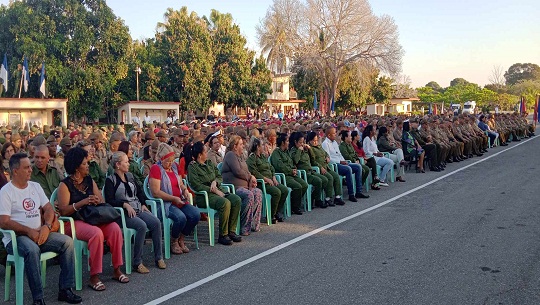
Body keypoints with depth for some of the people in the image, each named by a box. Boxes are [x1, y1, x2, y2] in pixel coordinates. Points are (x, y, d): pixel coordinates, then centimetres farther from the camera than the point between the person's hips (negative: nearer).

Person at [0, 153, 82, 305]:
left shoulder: (35, 186, 14)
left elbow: (48, 208, 11)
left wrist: (47, 226, -9)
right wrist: (29, 231, -18)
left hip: (39, 233, 6)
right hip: (16, 237, -6)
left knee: (67, 241, -16)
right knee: (32, 250, -37)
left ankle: (66, 289, -13)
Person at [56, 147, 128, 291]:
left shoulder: (90, 180, 14)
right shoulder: (65, 185, -3)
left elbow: (102, 201, 11)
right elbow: (63, 210, -13)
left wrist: (97, 201, -13)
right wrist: (83, 202, -22)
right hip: (74, 222, -5)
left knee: (115, 228, -22)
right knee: (96, 233, -34)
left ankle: (116, 270, -11)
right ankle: (94, 277, -24)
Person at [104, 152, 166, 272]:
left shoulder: (130, 176, 20)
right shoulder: (110, 180, 1)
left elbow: (140, 192, 23)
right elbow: (109, 200, -9)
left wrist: (143, 204, 7)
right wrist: (125, 205, -20)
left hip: (138, 209, 6)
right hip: (123, 213, -6)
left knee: (156, 222, -21)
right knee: (142, 226, -33)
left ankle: (158, 258, -13)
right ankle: (137, 262, -22)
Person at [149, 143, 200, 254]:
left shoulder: (175, 166, 14)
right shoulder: (156, 169, -8)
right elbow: (155, 192, -16)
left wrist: (184, 189, 2)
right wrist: (174, 198, -19)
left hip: (180, 201, 7)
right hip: (164, 203, -7)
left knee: (196, 214, -18)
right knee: (181, 217, -32)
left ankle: (180, 240, 3)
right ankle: (173, 242, -2)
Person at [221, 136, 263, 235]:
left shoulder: (240, 156, 24)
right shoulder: (230, 155, -5)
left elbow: (246, 172, 25)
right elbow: (238, 172, -16)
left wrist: (251, 180, 4)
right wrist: (250, 177, -3)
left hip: (244, 185, 9)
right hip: (233, 187, -9)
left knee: (258, 193, -15)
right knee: (249, 195, -32)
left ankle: (254, 224, -14)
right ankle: (244, 227, -26)